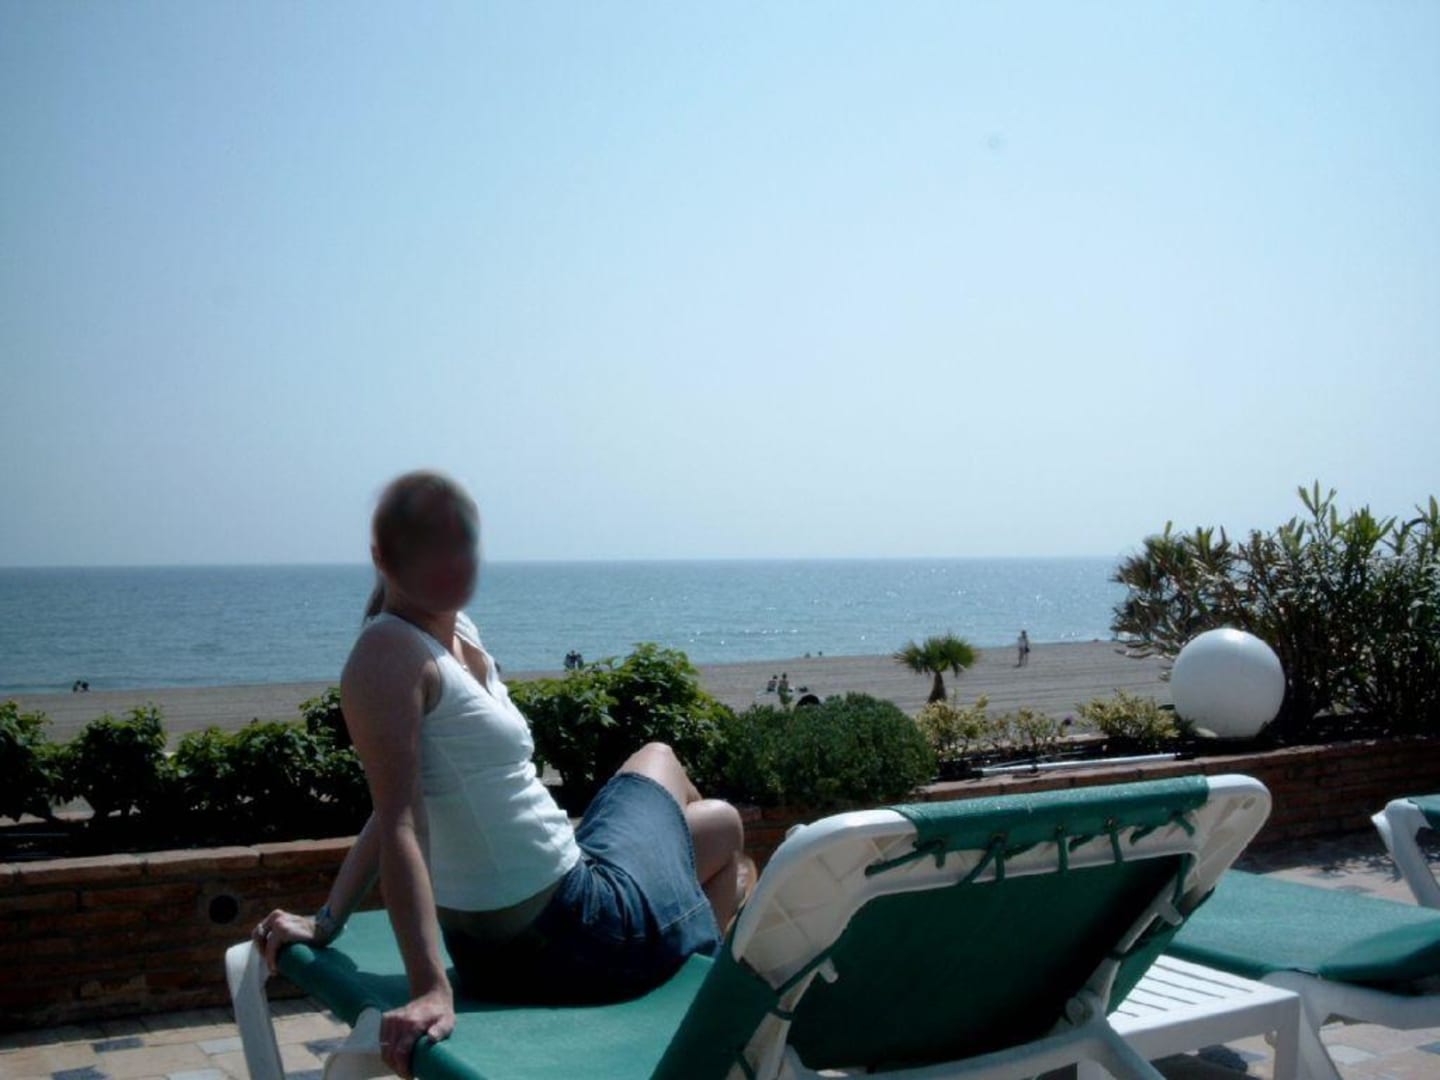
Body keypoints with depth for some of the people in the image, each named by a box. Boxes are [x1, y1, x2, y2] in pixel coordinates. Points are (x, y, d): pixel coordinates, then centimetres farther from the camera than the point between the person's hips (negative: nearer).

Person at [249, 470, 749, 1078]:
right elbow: (399, 825, -30)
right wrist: (431, 990, -36)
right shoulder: (389, 653, -23)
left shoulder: (461, 635, 4)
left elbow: (404, 806, 8)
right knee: (723, 823, 21)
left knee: (658, 757, 34)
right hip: (570, 932, -9)